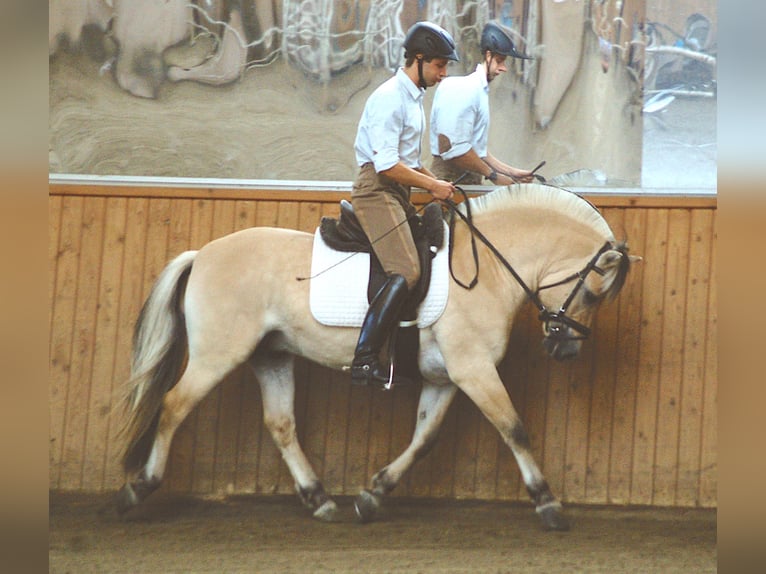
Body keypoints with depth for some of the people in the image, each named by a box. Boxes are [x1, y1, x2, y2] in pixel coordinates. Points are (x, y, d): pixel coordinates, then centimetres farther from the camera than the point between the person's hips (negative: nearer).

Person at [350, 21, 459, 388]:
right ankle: (364, 362, -26)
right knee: (406, 272, -22)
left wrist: (435, 183, 10)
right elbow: (387, 164, -21)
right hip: (376, 190, -10)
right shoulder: (390, 98, -15)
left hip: (397, 193, 10)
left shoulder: (413, 98, 17)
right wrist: (433, 186, -13)